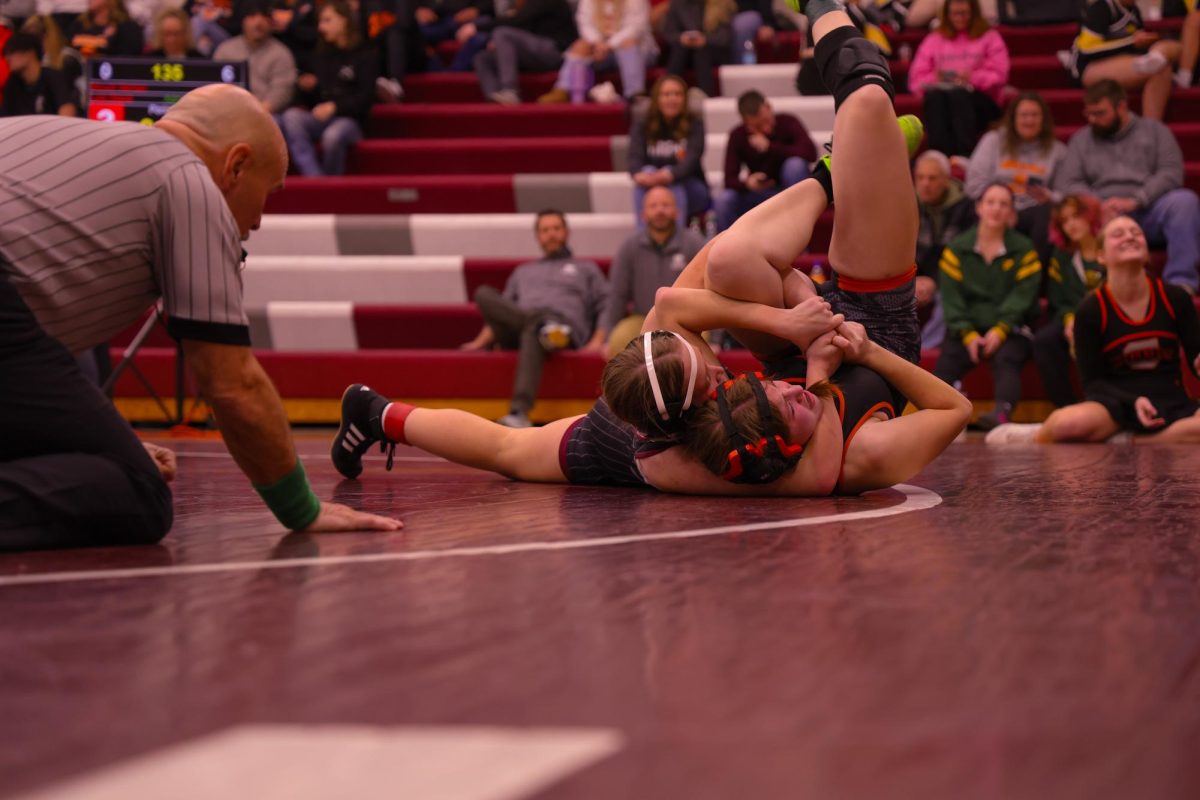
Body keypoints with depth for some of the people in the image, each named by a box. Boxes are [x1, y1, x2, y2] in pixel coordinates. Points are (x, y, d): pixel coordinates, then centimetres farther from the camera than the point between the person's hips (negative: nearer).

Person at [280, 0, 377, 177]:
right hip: (320, 118, 5)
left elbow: (366, 98, -7)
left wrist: (334, 106, -20)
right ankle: (314, 179, -39)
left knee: (332, 136, -39)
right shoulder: (321, 56, 21)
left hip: (349, 120, -5)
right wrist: (308, 88, 3)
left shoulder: (366, 56, 4)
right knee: (291, 116, -28)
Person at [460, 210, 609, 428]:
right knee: (484, 293, -23)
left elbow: (607, 307, 16)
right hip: (517, 331, 3)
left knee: (532, 331, -41)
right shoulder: (523, 272, 39)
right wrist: (481, 341, 17)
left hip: (567, 326, -3)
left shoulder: (586, 269, 29)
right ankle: (544, 325, -44)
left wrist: (597, 340, -3)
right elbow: (501, 312, 35)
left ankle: (519, 413, -56)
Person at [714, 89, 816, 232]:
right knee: (724, 199, -26)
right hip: (759, 195, 1)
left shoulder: (787, 122, -15)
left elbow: (810, 151, -31)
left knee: (795, 164, -32)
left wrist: (770, 147, -32)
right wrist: (747, 183, -37)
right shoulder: (737, 136, -10)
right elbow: (729, 179, -14)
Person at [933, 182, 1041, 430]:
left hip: (1010, 329, -2)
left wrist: (1000, 330, -17)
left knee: (1006, 359, -33)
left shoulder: (1024, 250, 10)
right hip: (968, 328, 2)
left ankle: (1002, 412, -57)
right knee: (947, 361, -28)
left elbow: (1023, 295, -2)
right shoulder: (957, 249, 14)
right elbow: (951, 296, 4)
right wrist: (967, 334, -12)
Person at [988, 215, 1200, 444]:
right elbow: (1093, 380, -1)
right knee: (1069, 424, -38)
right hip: (1115, 401, -2)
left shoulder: (1176, 299, 3)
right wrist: (1133, 400, -20)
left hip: (1172, 404, 2)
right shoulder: (1091, 309, -3)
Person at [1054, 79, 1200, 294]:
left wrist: (1135, 200, -13)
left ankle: (1181, 281, -32)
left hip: (1149, 211, 0)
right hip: (1103, 216, 0)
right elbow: (1064, 183, 7)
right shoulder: (1081, 139, 20)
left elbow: (1171, 172, 2)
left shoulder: (1154, 130, 16)